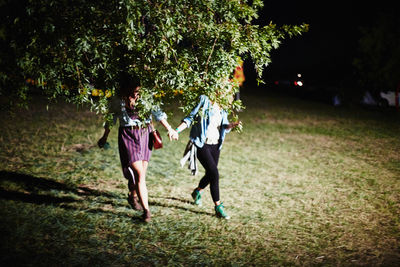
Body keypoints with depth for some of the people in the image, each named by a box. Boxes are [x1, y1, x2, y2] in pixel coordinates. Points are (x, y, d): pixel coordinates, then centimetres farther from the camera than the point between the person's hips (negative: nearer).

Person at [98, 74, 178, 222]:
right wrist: (105, 137, 19)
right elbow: (110, 120, 9)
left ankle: (133, 196, 42)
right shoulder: (118, 101, -6)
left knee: (141, 172, 11)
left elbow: (158, 114, 3)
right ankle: (146, 210, -11)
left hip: (144, 135, 3)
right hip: (128, 137, -3)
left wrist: (169, 129, -6)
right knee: (139, 174, -13)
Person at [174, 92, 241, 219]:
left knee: (210, 174, 16)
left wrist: (233, 125, -20)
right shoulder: (204, 101, -9)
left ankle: (197, 192, 48)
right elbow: (190, 118, -8)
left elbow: (225, 126, 2)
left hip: (215, 145, 7)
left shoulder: (222, 110, 11)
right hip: (202, 145, -7)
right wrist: (176, 130, -18)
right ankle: (218, 207, -6)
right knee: (214, 174, -14)